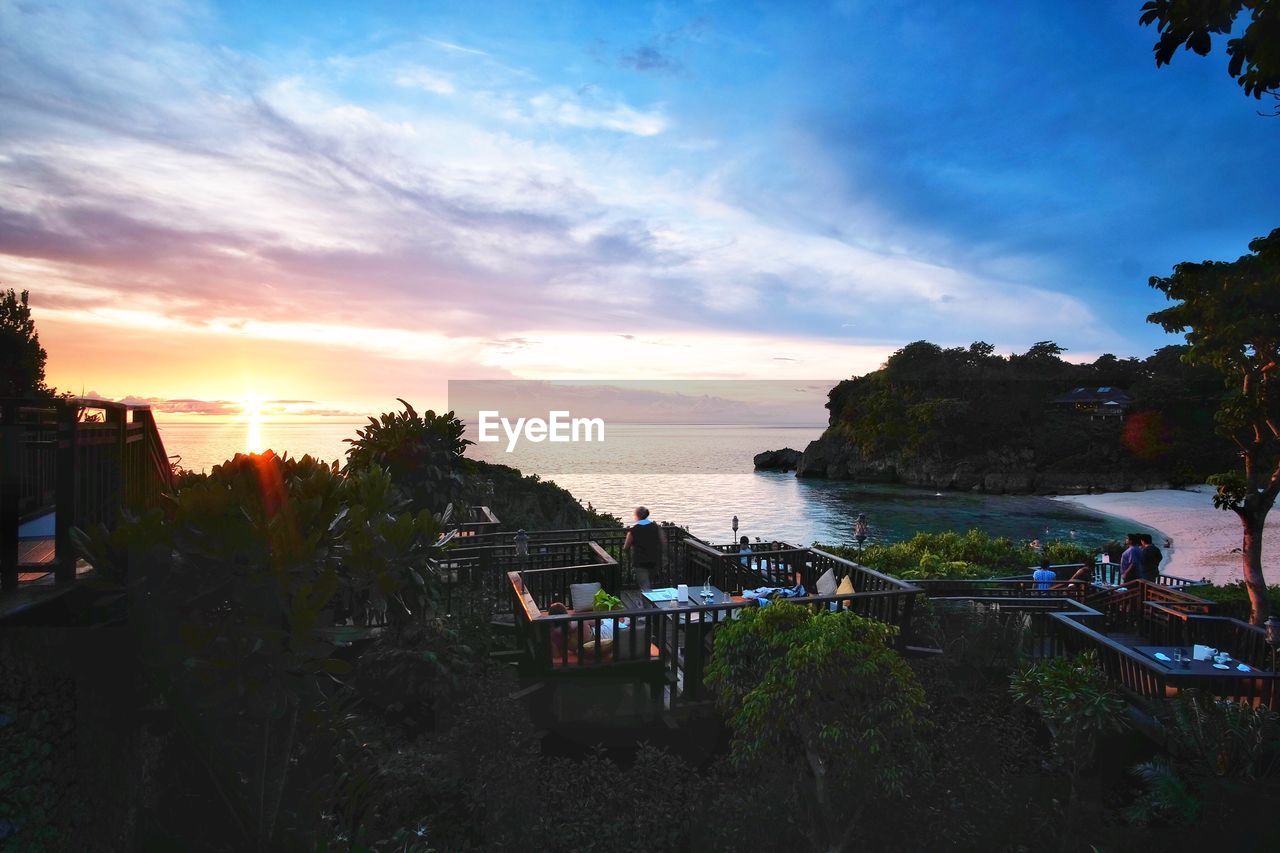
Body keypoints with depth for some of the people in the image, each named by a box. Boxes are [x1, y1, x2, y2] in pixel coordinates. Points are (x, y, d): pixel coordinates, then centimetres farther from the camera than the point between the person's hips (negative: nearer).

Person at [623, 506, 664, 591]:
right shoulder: (656, 527, 2)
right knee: (650, 584, 23)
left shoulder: (633, 530, -9)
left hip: (640, 562, -4)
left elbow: (626, 548, -3)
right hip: (654, 561, 5)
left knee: (645, 587, -5)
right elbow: (663, 544, 4)